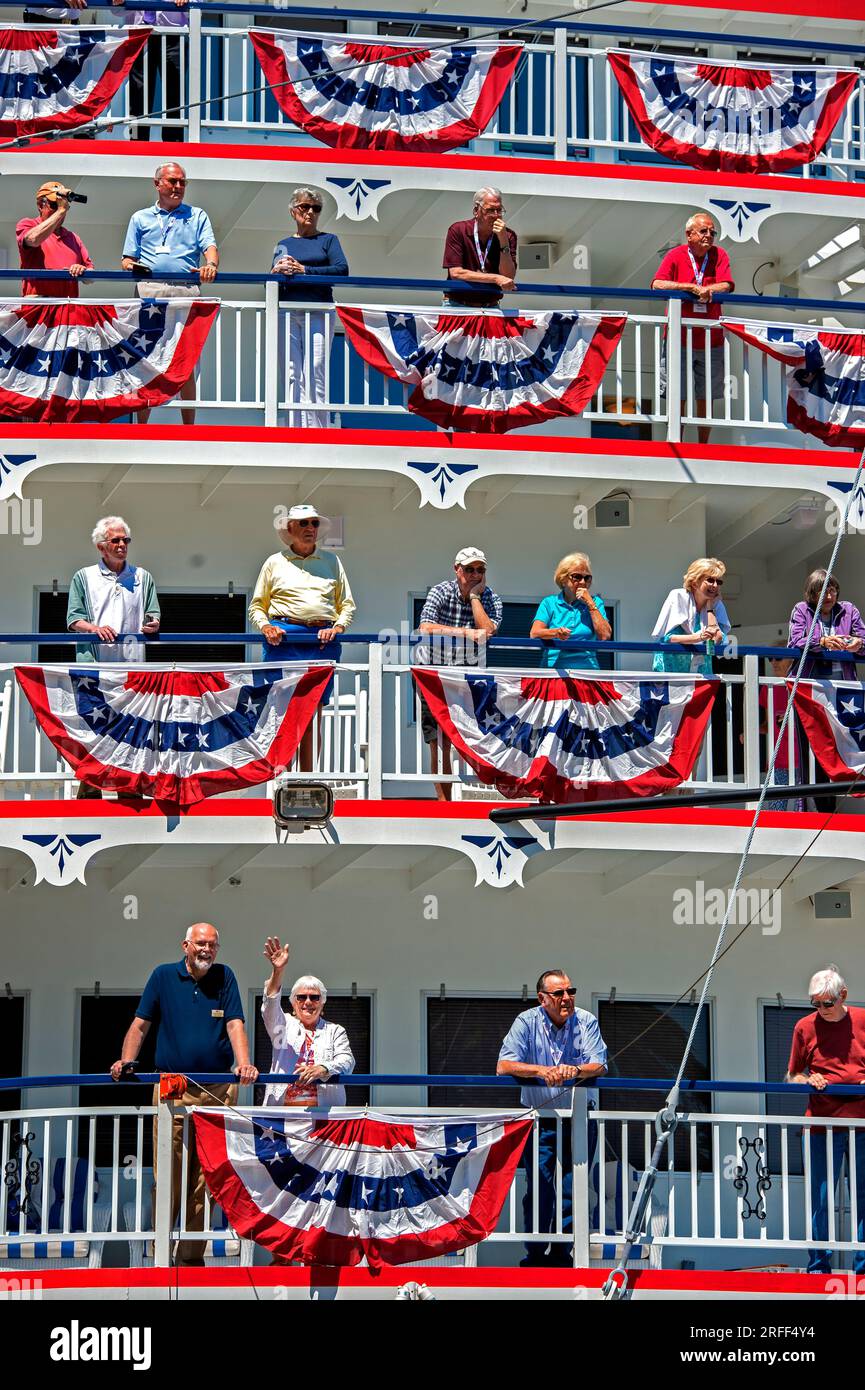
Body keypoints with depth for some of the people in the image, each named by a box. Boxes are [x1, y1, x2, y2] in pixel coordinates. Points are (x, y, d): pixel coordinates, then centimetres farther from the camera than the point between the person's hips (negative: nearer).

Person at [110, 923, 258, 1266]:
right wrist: (125, 1061, -9)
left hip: (217, 1091, 1)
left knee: (205, 1179, 2)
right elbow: (140, 1024, 7)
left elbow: (235, 1024, -1)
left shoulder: (224, 977, 8)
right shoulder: (163, 976, 7)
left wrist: (243, 1064, -18)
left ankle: (192, 1255, 8)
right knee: (167, 1175, -5)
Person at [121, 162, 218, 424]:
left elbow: (209, 246, 4)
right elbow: (128, 258, 18)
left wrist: (211, 264, -18)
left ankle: (189, 427, -1)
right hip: (149, 291, 1)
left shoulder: (197, 216, 20)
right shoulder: (140, 218, 22)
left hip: (185, 291, -1)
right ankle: (141, 426, -1)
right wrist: (131, 266, -7)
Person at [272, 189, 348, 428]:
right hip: (288, 313, 3)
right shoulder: (283, 244, 20)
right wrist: (277, 271, -6)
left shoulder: (327, 240, 12)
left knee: (315, 374, -11)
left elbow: (342, 269, -4)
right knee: (292, 374, -2)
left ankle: (317, 429, -11)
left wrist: (304, 270, -11)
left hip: (318, 313, -3)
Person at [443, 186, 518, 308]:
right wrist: (496, 278, -15)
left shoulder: (508, 236, 4)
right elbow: (455, 273, -12)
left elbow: (508, 277, -4)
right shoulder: (457, 230, -3)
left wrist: (503, 241, -13)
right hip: (458, 305, -3)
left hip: (490, 307, 3)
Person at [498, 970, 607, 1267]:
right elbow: (504, 1066, -12)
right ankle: (535, 1253, -2)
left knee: (573, 1186, -4)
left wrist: (576, 1070, -31)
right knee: (539, 1185, -10)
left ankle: (562, 1249, 8)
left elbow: (599, 1066, -8)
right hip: (539, 1118, -1)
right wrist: (541, 1071, -29)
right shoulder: (527, 1022, -4)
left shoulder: (586, 1022, -1)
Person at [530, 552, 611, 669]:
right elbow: (534, 633, -3)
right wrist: (556, 633, -22)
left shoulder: (595, 602, 15)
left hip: (587, 669, 0)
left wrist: (590, 604, 1)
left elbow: (604, 636, 0)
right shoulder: (549, 603, 13)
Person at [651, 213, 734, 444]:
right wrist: (694, 288, -18)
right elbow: (657, 284, -14)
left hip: (711, 342, 2)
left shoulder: (719, 255, 5)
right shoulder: (675, 256, -1)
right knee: (677, 398, 1)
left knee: (705, 399, 8)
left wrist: (701, 289, -16)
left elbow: (726, 286, -6)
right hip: (679, 339, -2)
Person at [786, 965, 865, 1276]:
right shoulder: (805, 1027, 5)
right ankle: (818, 1268, 8)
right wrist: (807, 1081, -9)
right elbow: (792, 1076, 11)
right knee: (820, 1201, 1)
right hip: (820, 1126, 0)